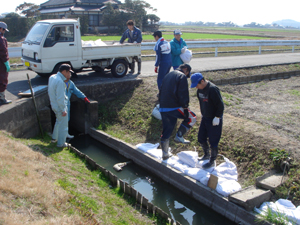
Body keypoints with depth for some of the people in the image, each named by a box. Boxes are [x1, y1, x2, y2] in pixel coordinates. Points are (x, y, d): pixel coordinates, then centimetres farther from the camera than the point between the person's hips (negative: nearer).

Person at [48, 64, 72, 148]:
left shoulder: (52, 77, 2)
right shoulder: (60, 82, -28)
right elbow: (60, 98, -27)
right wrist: (63, 110, -20)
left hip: (54, 105, 10)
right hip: (60, 107, -10)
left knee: (59, 121, 30)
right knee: (63, 126, 5)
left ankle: (54, 138, 44)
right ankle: (61, 143, 18)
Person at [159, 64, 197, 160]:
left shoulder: (167, 75, 23)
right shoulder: (182, 76, -3)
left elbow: (161, 92, 25)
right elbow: (183, 94, -14)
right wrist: (185, 108, -12)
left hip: (163, 108, 8)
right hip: (174, 107, -8)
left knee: (166, 131, 14)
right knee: (192, 117, 13)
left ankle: (165, 153, 20)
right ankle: (179, 136, 8)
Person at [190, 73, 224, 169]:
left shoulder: (212, 89, -24)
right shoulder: (200, 89, 1)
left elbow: (220, 105, -21)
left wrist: (217, 117, -19)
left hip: (214, 120, -8)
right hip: (205, 118, 8)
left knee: (213, 141, 2)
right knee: (201, 139, 15)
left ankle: (212, 161, 19)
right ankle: (206, 155, 39)